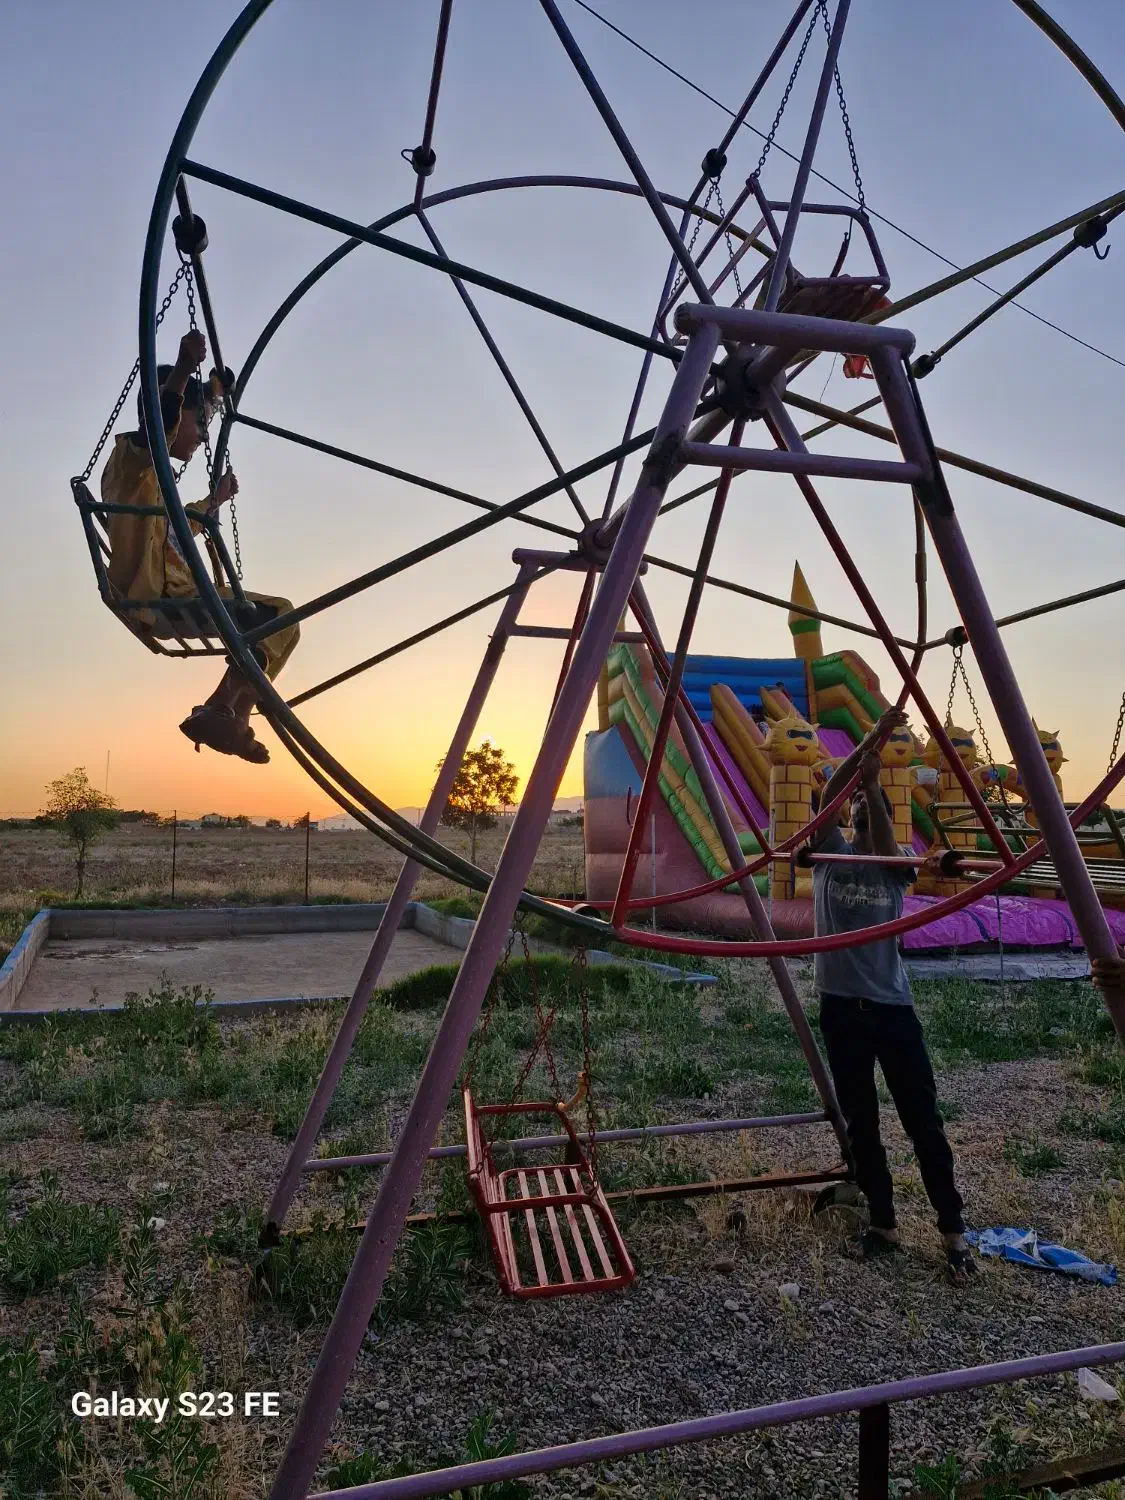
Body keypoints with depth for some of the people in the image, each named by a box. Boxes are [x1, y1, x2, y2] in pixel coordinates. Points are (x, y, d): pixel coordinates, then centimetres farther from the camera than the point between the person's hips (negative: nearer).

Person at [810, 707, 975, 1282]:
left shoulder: (899, 862, 5)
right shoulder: (828, 850, 4)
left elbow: (884, 849, -20)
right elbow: (827, 794, -13)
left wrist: (873, 782, -28)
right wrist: (868, 742, -23)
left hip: (892, 1004, -1)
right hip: (841, 1005, 1)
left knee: (922, 1120, 4)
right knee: (860, 1122, 10)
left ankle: (953, 1231, 18)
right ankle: (883, 1223, 25)